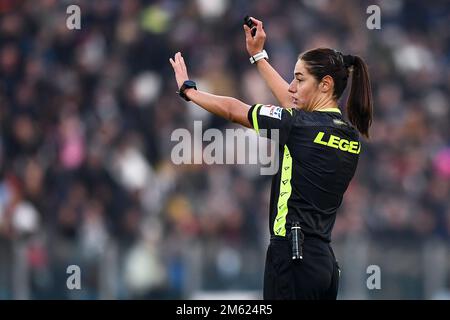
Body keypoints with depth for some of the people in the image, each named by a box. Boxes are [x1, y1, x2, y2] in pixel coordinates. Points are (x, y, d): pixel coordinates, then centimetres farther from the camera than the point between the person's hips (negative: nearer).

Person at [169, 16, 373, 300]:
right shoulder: (351, 134, 11)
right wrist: (258, 55, 37)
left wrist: (187, 88, 19)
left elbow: (233, 110, 2)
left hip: (293, 256, -8)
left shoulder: (303, 126, -9)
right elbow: (294, 105, 29)